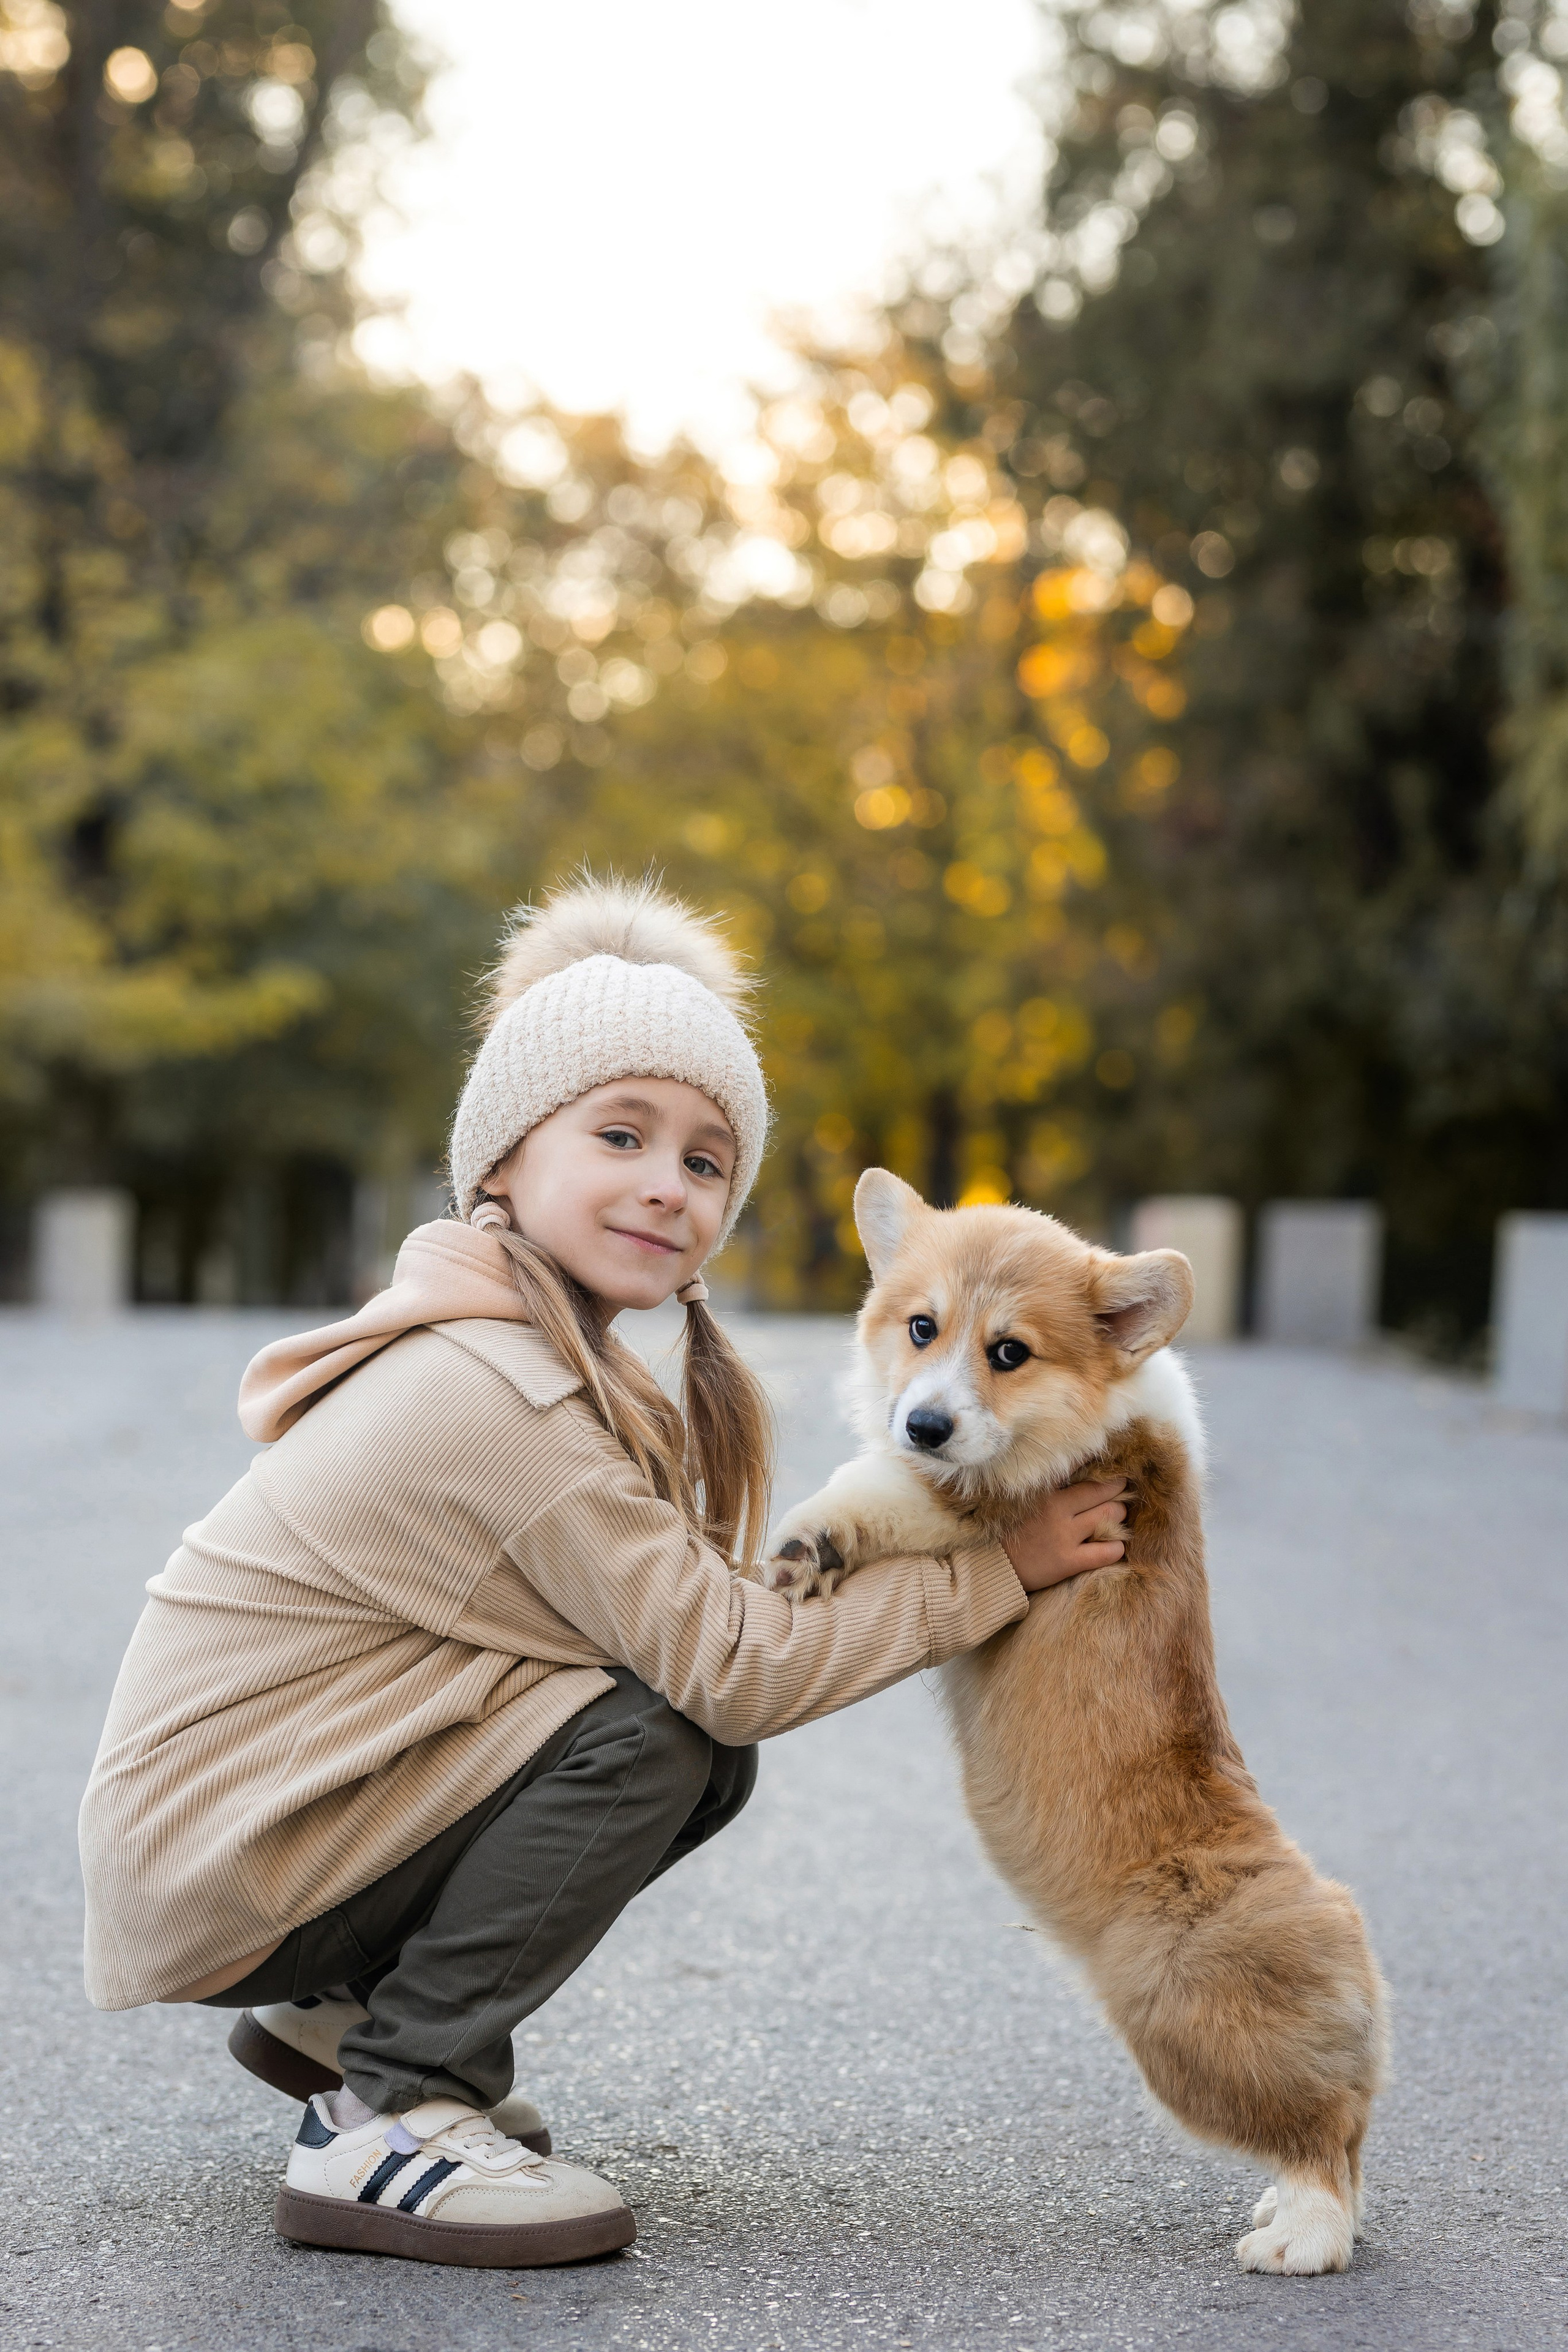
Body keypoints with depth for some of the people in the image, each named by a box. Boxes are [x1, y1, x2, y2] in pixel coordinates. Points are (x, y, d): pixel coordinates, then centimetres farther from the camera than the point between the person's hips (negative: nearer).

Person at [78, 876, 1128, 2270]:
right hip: (211, 1861, -9)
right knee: (658, 1732, -21)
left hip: (266, 1810, 9)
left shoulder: (504, 1345, 7)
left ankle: (342, 2014, 15)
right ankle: (387, 2127, -12)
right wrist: (999, 1570, -14)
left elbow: (684, 1616, 5)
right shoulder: (502, 1403, -24)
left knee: (707, 1754, 2)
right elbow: (732, 1667, -21)